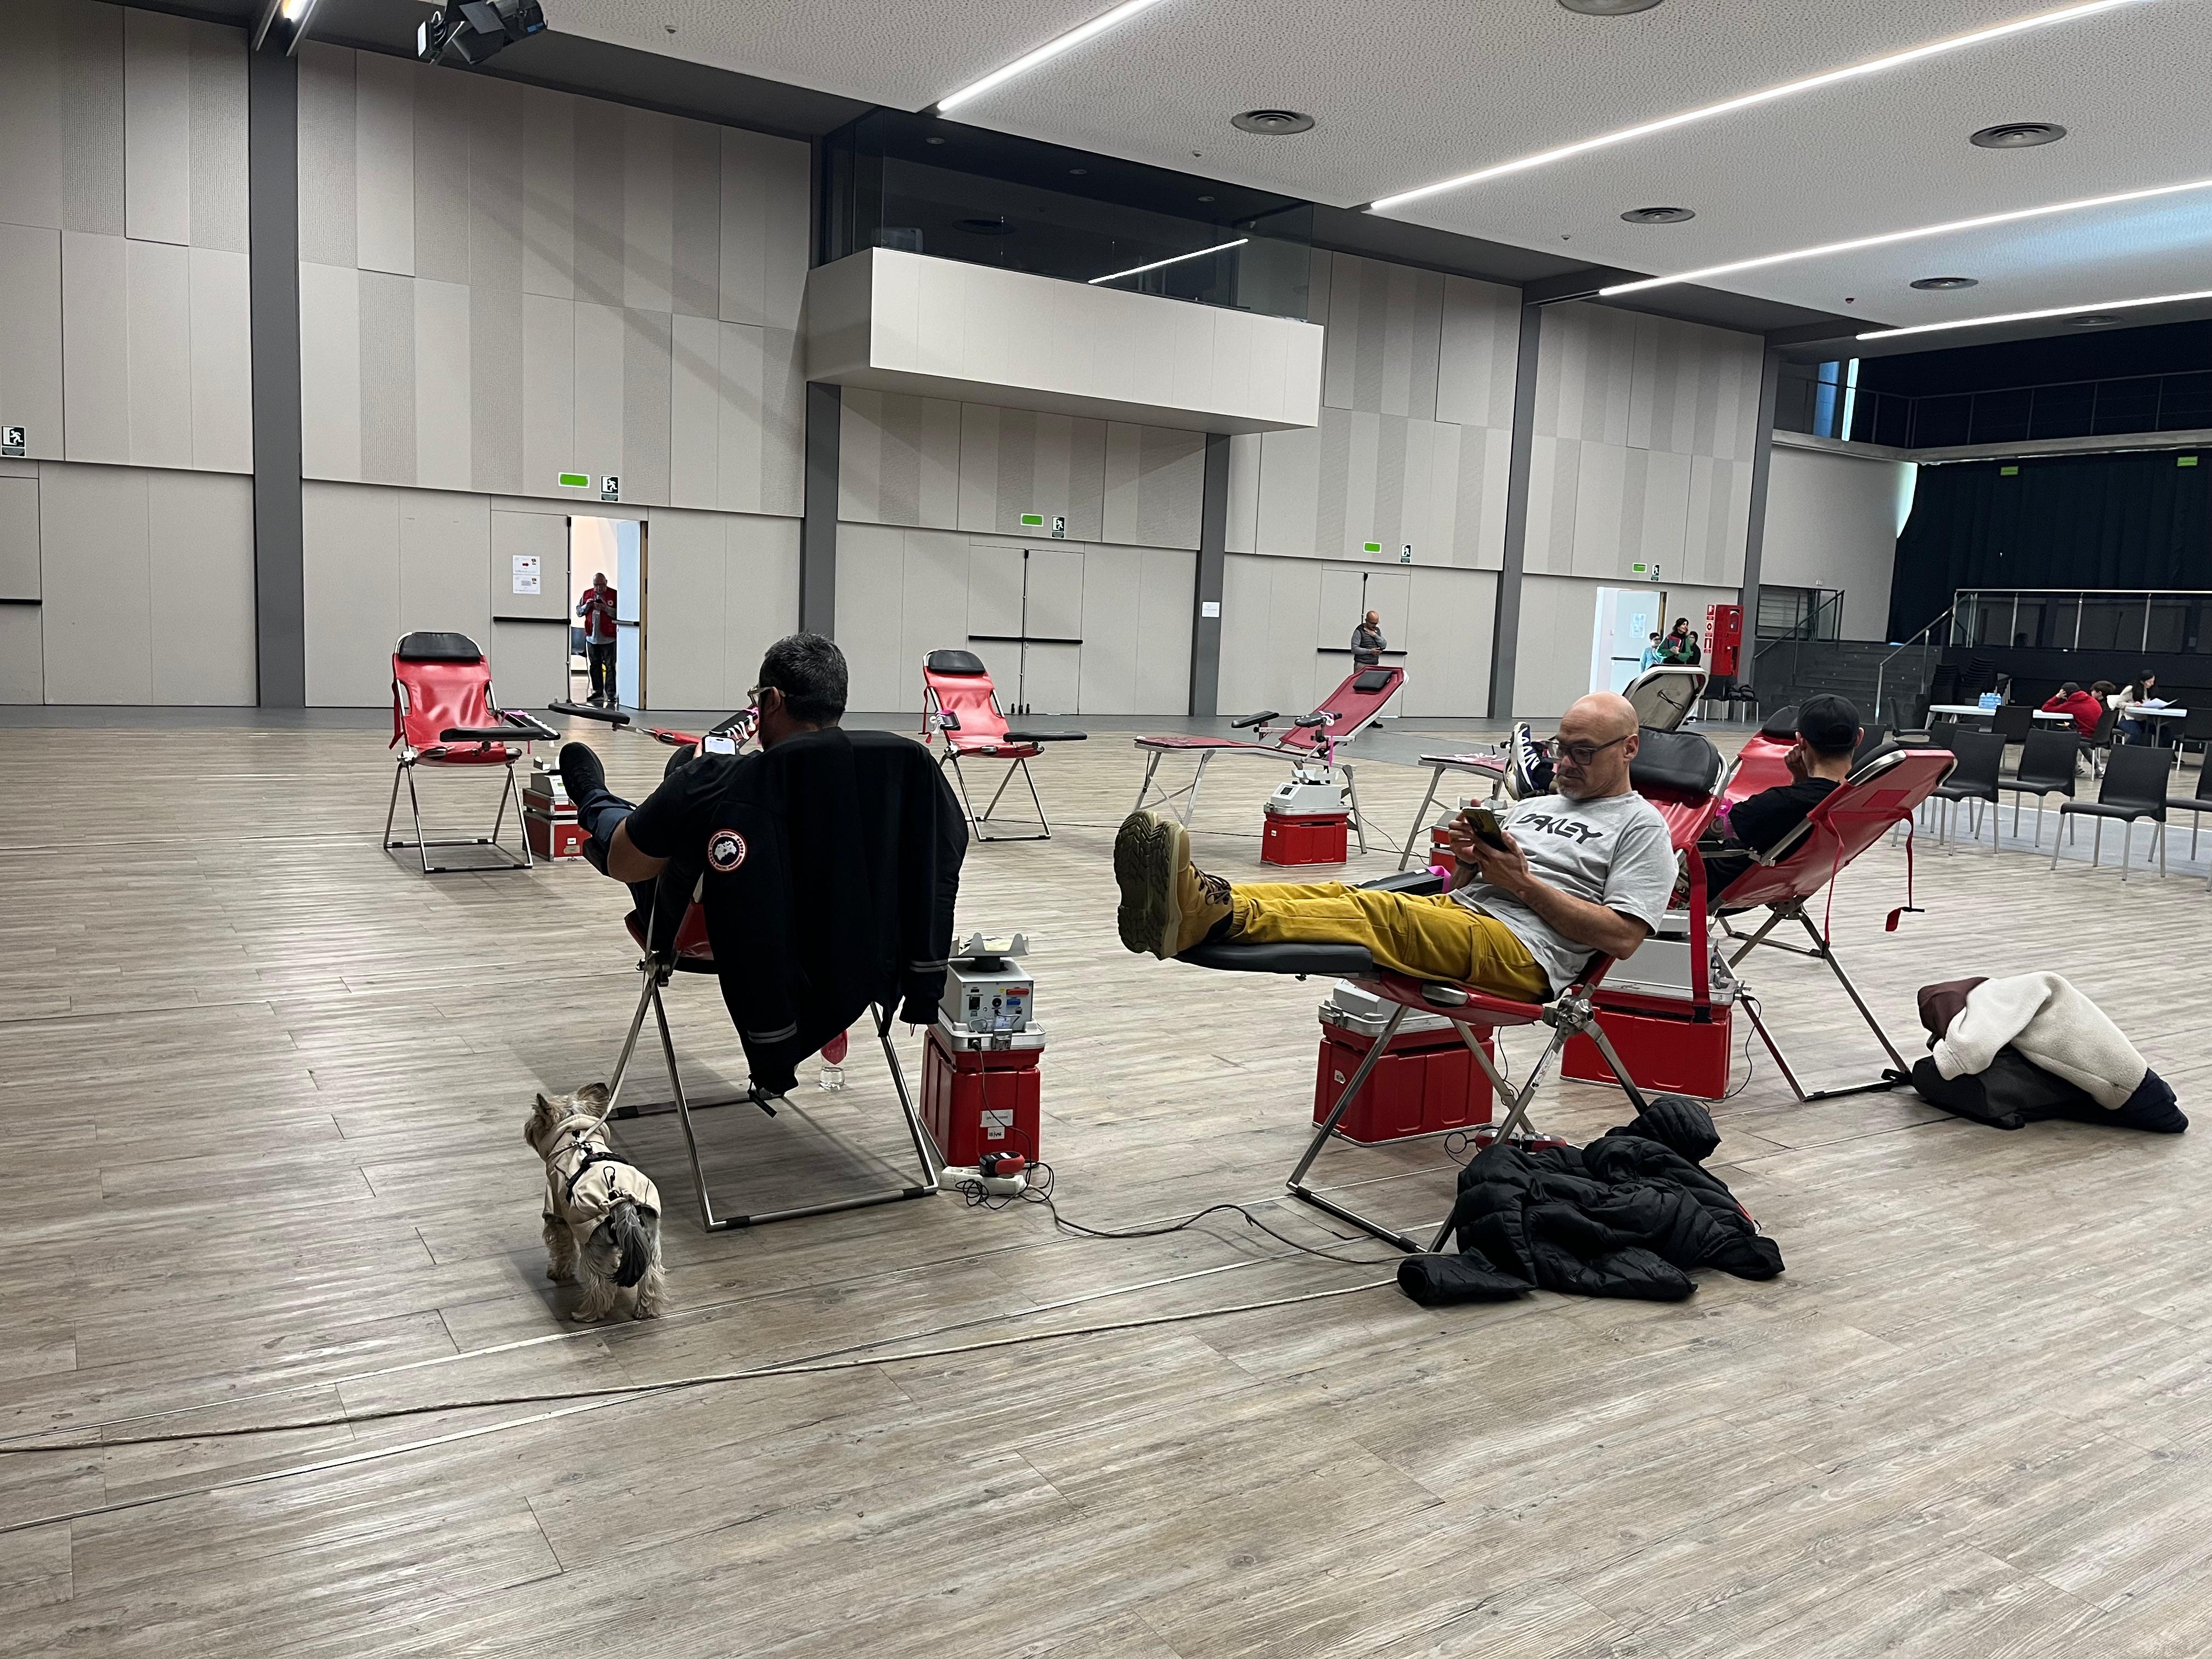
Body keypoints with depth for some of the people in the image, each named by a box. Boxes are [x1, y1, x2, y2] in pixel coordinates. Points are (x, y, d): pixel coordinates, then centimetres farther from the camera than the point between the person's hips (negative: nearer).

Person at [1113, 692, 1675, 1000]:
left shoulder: (1639, 824, 10)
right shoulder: (1531, 806, 30)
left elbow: (1622, 936, -4)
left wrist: (1525, 883, -6)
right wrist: (1468, 860, 4)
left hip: (1523, 954, -7)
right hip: (1454, 914, 7)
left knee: (1380, 912, -34)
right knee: (1339, 894, -22)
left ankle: (1220, 915, -55)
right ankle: (1201, 903, -45)